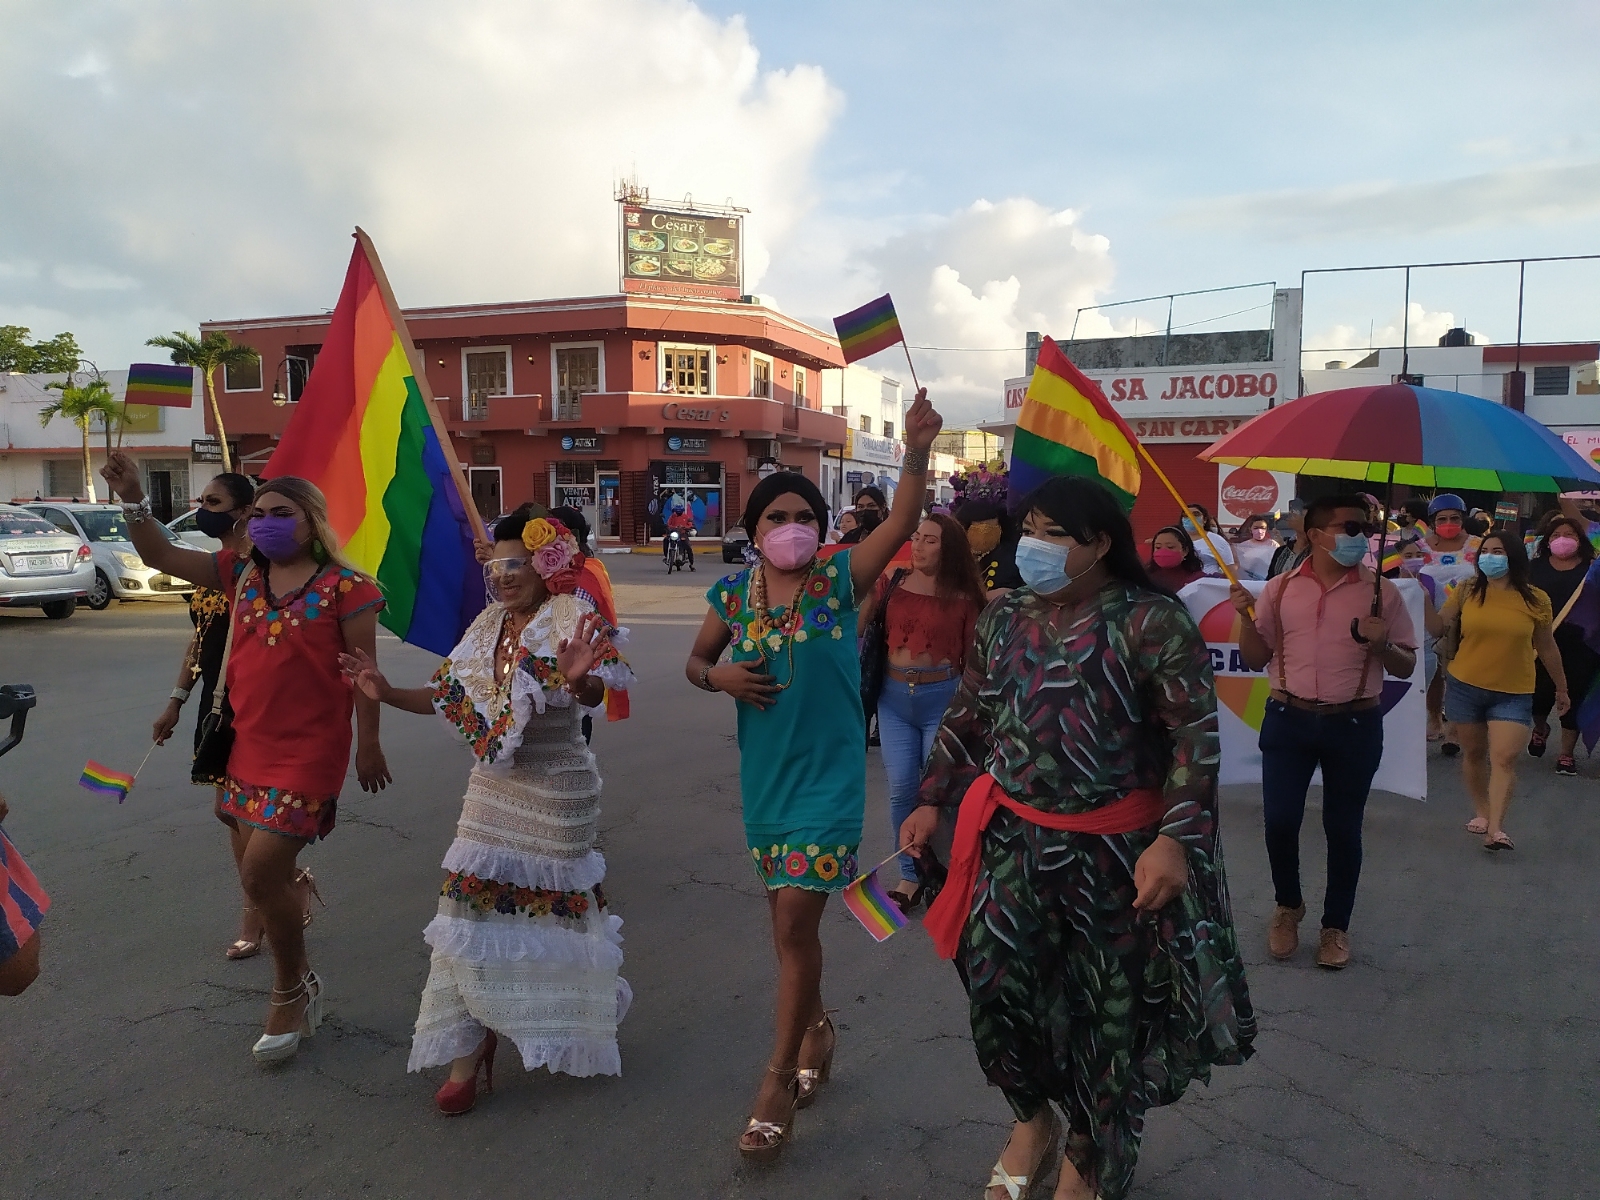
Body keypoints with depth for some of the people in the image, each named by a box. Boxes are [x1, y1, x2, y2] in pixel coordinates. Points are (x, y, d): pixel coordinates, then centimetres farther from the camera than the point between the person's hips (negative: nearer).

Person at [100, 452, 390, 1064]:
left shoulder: (343, 586, -11)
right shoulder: (241, 573, 6)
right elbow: (160, 556, 2)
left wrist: (368, 744, -6)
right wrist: (134, 499, -14)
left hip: (308, 750, -7)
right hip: (249, 744, 7)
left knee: (261, 872, -8)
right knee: (259, 869, 17)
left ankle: (291, 991, 15)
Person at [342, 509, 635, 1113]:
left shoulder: (573, 619, -15)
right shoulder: (489, 626, 7)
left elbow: (594, 693, -32)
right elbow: (453, 698, 12)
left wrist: (578, 680, -54)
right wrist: (387, 692, 1)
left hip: (556, 791, -6)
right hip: (494, 789, 6)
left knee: (554, 907, 8)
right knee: (474, 906, 4)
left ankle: (572, 1028, 34)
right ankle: (470, 1049, 15)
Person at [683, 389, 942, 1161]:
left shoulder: (839, 580, -9)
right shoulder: (733, 593, 0)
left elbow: (902, 523, -22)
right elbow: (694, 662, 12)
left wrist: (916, 452, -37)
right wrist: (719, 677, -10)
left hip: (828, 779, -4)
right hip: (764, 778, 4)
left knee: (796, 922, -5)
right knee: (785, 919, 18)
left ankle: (778, 1079, 11)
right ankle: (814, 1029, 43)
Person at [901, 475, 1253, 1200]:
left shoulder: (1151, 621, -13)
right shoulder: (1004, 619, 5)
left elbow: (1195, 736, -15)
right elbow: (966, 720, 13)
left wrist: (1175, 840, -23)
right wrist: (932, 802, 8)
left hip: (1116, 850, -3)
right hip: (1014, 839, 4)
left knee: (1108, 1003, 11)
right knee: (997, 979, -2)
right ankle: (1032, 1118, 29)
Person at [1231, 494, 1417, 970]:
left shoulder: (1382, 592, -1)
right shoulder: (1280, 589, 1)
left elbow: (1406, 667, 4)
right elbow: (1255, 659, 6)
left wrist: (1381, 644, -17)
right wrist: (1246, 617, -11)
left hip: (1355, 725, -1)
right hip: (1288, 720, 1)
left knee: (1343, 829, 8)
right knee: (1279, 822, 1)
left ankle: (1335, 926, 26)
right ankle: (1288, 906, 28)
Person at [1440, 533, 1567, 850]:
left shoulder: (1536, 600, -3)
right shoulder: (1467, 592, -2)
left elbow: (1547, 648, 8)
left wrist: (1561, 689, 15)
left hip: (1513, 693, -2)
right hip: (1464, 687, 2)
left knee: (1504, 758, -12)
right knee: (1473, 753, 13)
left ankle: (1495, 829, -12)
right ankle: (1481, 812, 30)